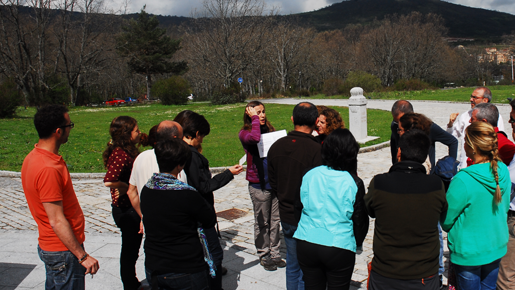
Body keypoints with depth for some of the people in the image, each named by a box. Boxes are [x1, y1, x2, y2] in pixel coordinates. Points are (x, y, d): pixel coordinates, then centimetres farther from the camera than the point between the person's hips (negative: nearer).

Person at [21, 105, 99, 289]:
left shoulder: (33, 157, 4)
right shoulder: (48, 169, -27)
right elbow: (57, 221, -26)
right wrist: (82, 256, -21)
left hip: (49, 246, 10)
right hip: (64, 251, -10)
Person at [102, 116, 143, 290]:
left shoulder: (126, 151, 6)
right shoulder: (120, 155, -24)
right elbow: (109, 181, -33)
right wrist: (127, 187, -17)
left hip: (131, 208, 10)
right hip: (127, 210, -10)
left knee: (131, 249, 22)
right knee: (130, 251, 6)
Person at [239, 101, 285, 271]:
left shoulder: (270, 130, 9)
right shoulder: (244, 133, -6)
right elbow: (255, 138, -31)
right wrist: (254, 118, -18)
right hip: (259, 185, -5)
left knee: (275, 221, 12)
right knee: (262, 222, 7)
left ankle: (275, 254, 25)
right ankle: (264, 256, 21)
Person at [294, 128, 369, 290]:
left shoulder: (309, 175, -2)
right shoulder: (354, 183, -10)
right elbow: (360, 220, -3)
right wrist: (357, 243, 16)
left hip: (306, 245, 3)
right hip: (339, 248, -3)